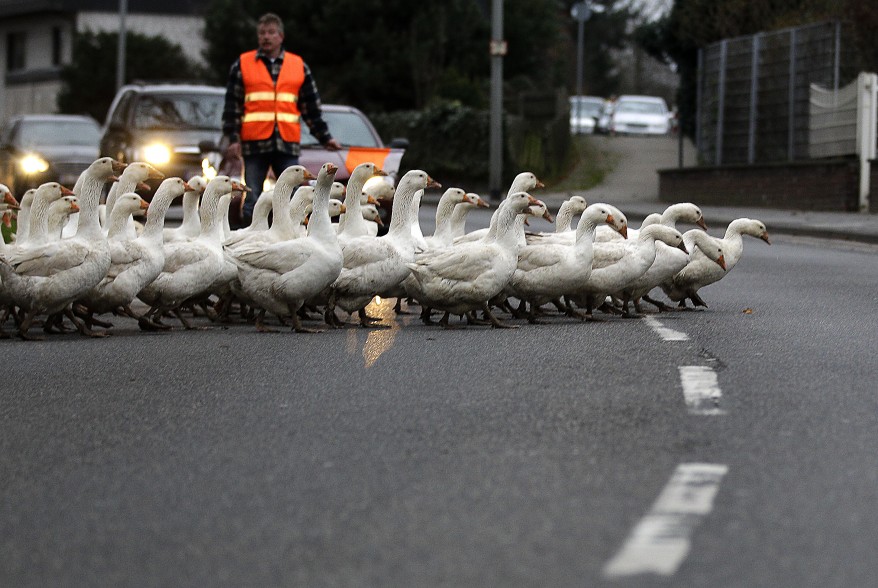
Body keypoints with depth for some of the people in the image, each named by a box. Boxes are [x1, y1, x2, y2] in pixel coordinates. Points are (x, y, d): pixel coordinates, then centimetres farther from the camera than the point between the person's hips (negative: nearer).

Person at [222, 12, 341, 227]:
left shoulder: (299, 66, 12)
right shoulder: (242, 65, 8)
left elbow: (311, 107, 17)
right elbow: (232, 105, 7)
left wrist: (325, 137, 13)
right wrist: (232, 138, -2)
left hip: (288, 145, 1)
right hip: (254, 144, -1)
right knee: (251, 202, 2)